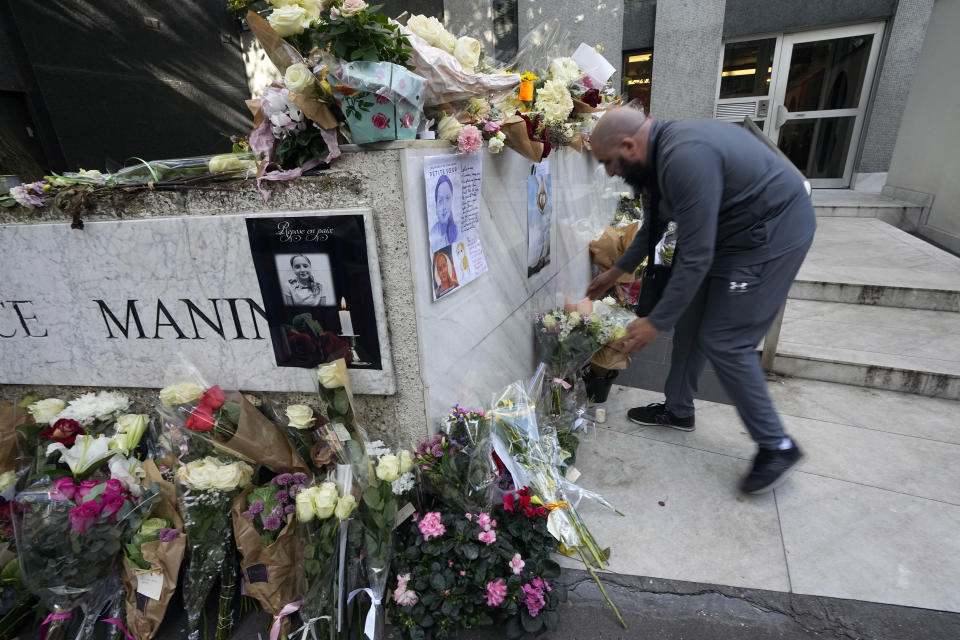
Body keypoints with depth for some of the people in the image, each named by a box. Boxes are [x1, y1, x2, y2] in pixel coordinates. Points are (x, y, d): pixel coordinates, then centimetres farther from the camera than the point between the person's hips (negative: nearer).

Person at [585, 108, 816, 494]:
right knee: (690, 322, 13)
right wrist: (617, 271, 23)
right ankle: (678, 410, 29)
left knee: (724, 342, -8)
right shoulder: (661, 152, 3)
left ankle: (776, 447, 10)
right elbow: (655, 223, 17)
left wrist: (656, 322, -21)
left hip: (772, 234, -10)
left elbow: (695, 257, -29)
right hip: (729, 230, 10)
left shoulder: (685, 159, -30)